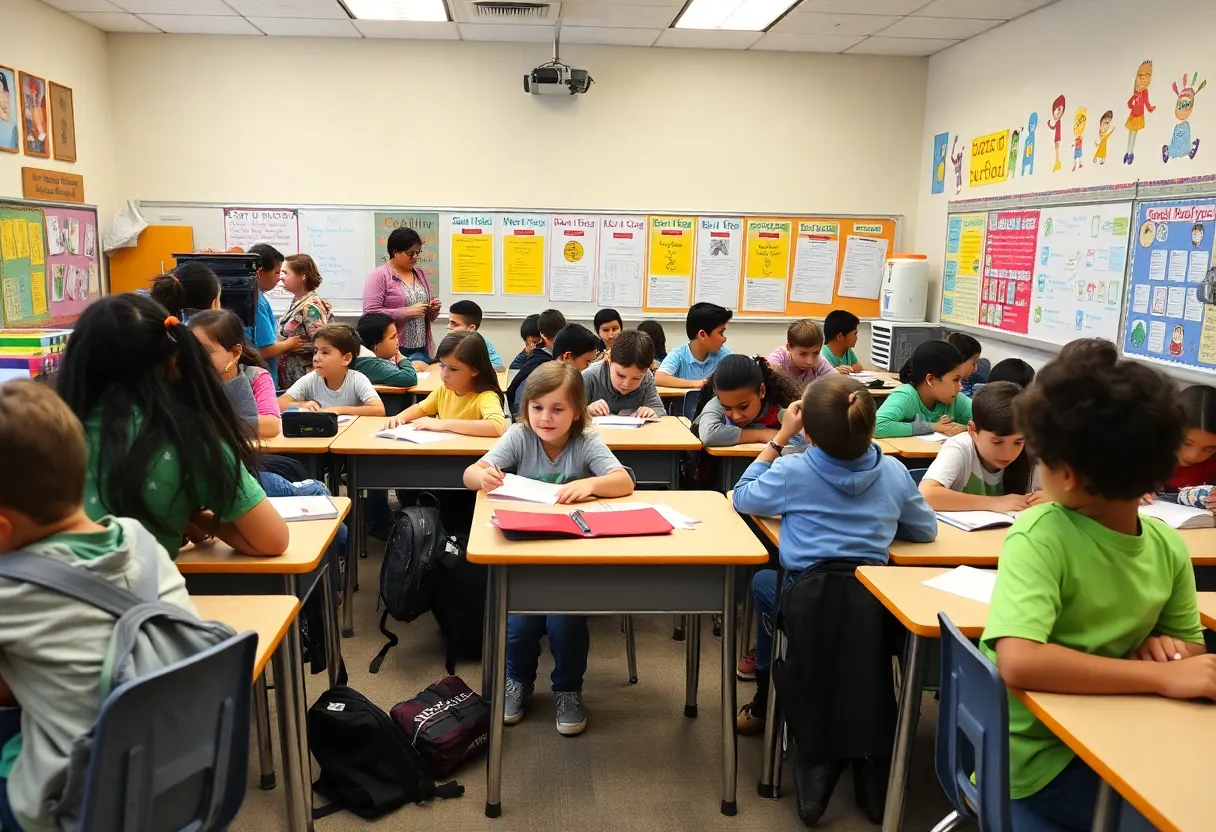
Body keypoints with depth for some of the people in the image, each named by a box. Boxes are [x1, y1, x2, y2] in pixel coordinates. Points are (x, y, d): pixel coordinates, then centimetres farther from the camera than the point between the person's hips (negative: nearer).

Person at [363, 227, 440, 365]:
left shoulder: (421, 274, 14)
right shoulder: (379, 276, -5)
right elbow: (371, 313, -16)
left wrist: (433, 310, 0)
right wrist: (407, 312, -18)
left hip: (422, 348, 5)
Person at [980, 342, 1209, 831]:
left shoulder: (1168, 545, -4)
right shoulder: (1040, 538, -21)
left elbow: (1190, 649, 8)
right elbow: (1018, 662, -34)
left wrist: (1168, 648, -14)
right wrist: (1162, 676, -32)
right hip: (1039, 755, -5)